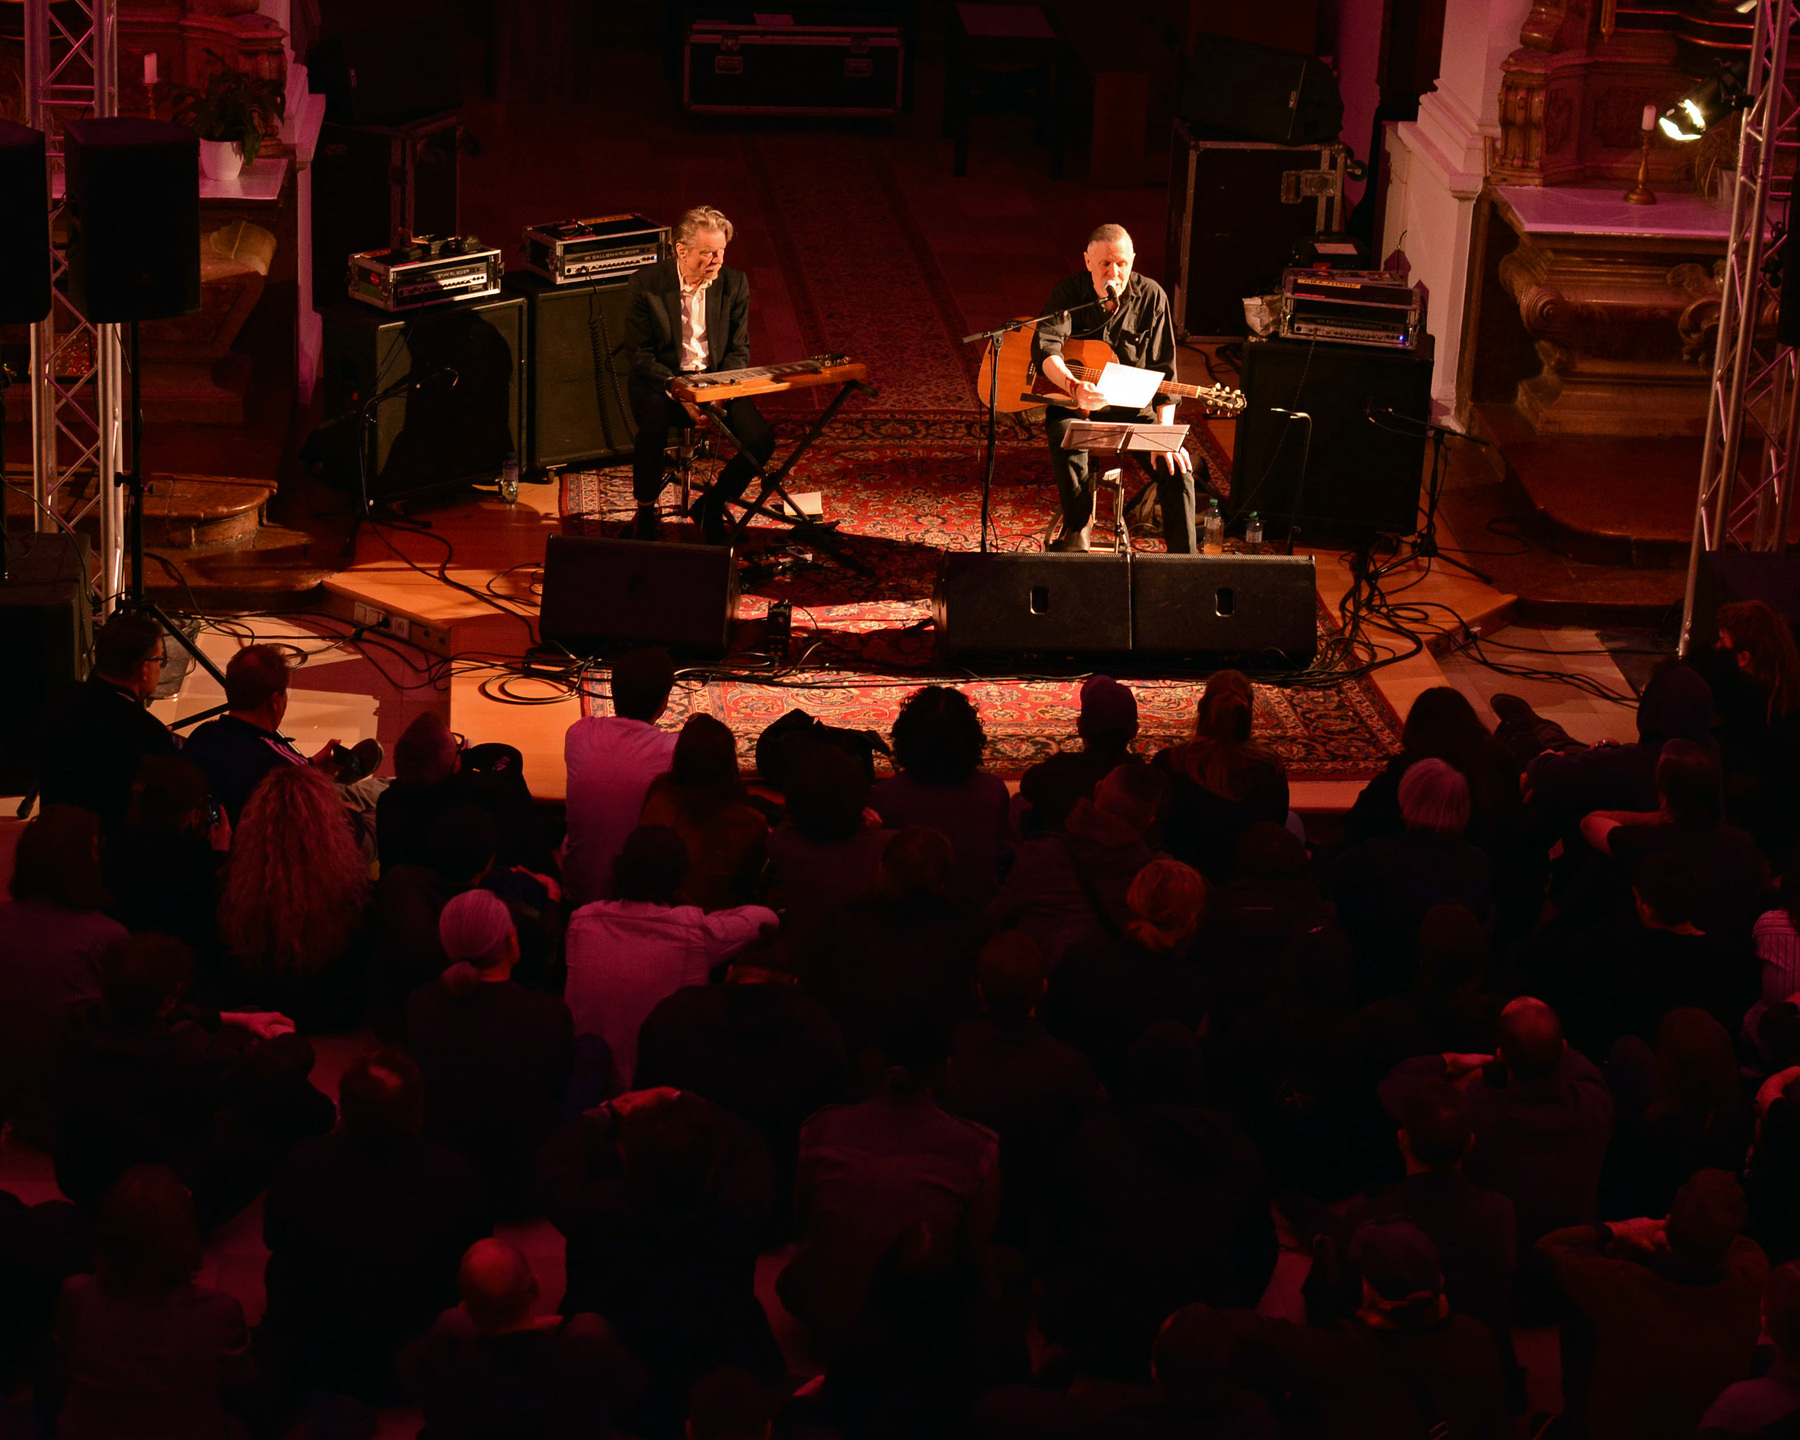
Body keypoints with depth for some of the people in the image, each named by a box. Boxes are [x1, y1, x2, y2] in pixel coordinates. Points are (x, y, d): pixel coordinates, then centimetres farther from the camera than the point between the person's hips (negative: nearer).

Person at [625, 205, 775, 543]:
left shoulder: (734, 284, -1)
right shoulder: (647, 284, -10)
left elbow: (739, 349, 6)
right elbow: (639, 354, -9)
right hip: (661, 380, -3)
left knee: (761, 440, -20)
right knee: (653, 430, -36)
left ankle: (711, 505, 7)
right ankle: (645, 515, -10)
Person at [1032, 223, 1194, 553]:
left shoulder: (1150, 297, -4)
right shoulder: (1069, 294, -7)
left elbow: (1162, 369, -4)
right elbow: (1045, 347, -24)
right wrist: (1074, 386, -45)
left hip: (1132, 405, 1)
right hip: (1073, 404, -1)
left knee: (1177, 468, -21)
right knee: (1065, 438, -35)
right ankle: (1079, 525, -10)